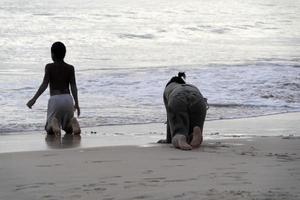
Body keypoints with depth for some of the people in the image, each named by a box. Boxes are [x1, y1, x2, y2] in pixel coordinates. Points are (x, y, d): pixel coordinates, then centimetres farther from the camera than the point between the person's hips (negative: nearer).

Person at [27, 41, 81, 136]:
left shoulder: (49, 67, 1)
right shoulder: (70, 68, 8)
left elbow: (44, 85, -7)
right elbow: (73, 87, 4)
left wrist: (34, 99, -5)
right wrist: (76, 104, 8)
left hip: (54, 99, -2)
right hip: (68, 98, 2)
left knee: (49, 130, 11)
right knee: (68, 128, 21)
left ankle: (54, 122, -26)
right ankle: (73, 122, -16)